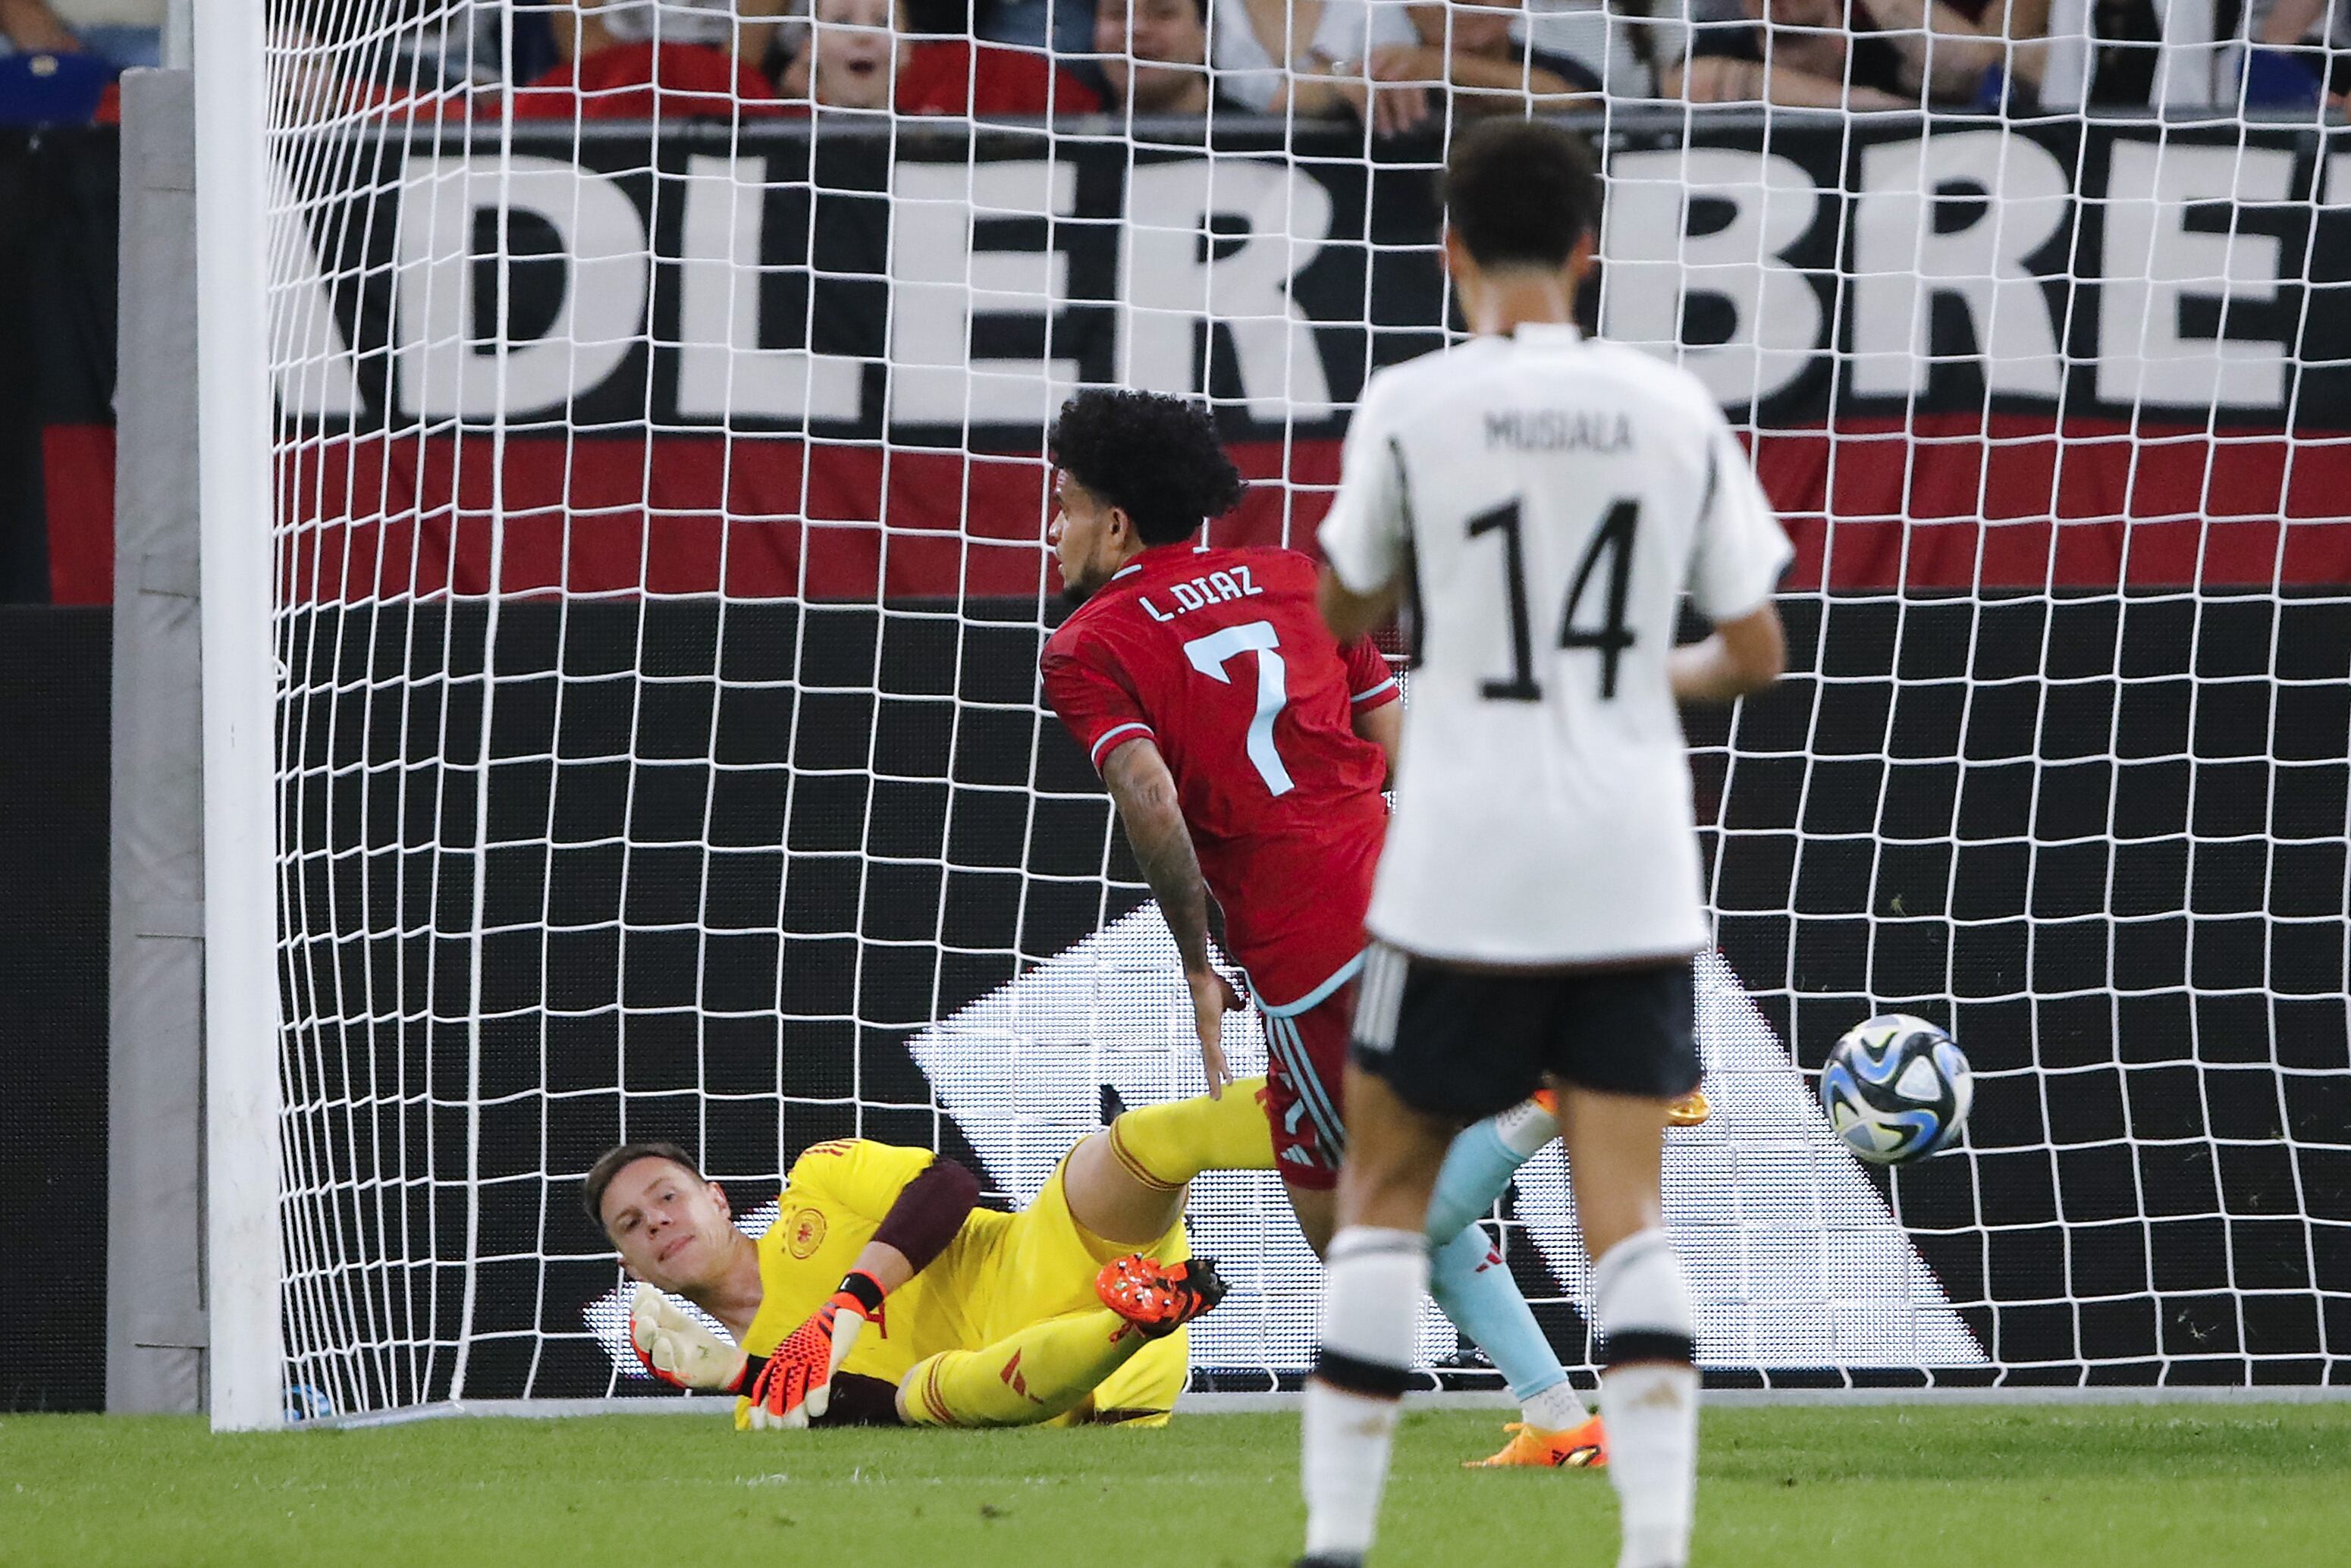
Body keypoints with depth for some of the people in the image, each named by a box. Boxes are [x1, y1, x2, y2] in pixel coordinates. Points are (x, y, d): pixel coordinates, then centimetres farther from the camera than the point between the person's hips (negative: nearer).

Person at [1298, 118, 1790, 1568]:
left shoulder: (1412, 409, -6)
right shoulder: (1675, 409, 2)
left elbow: (1347, 613, 11)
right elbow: (1757, 653, 7)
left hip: (1463, 874, -2)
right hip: (1636, 879, 2)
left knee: (1386, 1188, 10)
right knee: (1628, 1213, 3)